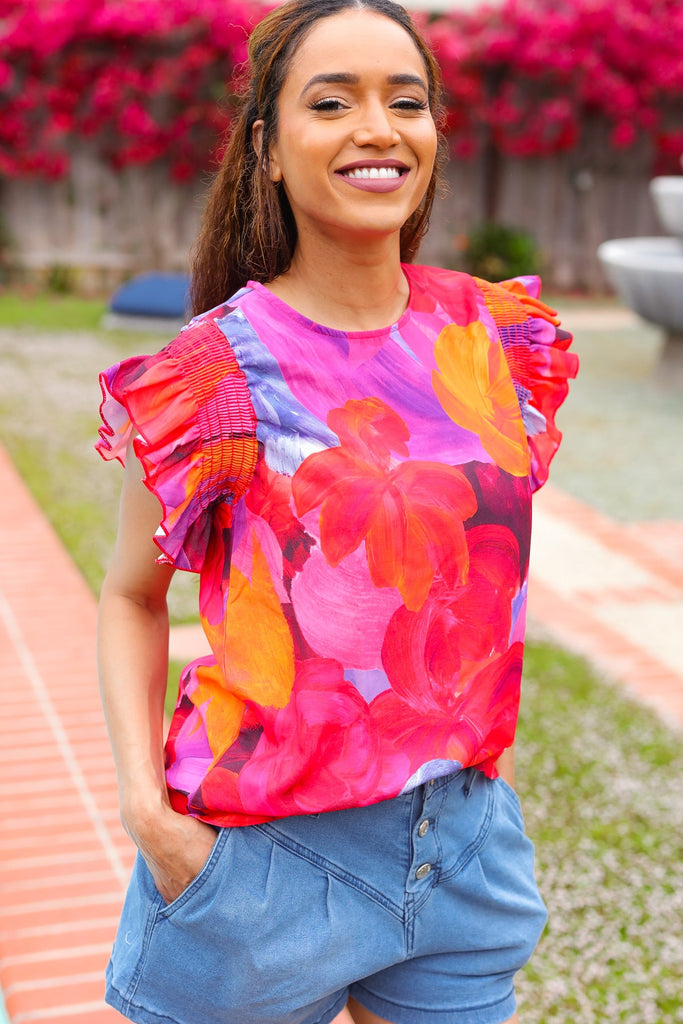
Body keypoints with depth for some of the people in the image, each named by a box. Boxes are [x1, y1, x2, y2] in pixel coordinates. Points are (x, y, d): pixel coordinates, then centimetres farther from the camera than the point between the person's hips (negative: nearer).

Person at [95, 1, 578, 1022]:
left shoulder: (491, 335, 0)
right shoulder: (215, 371, -12)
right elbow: (131, 597, -3)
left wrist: (488, 745, 11)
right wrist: (146, 804, -13)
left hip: (465, 840, 4)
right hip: (269, 852, -3)